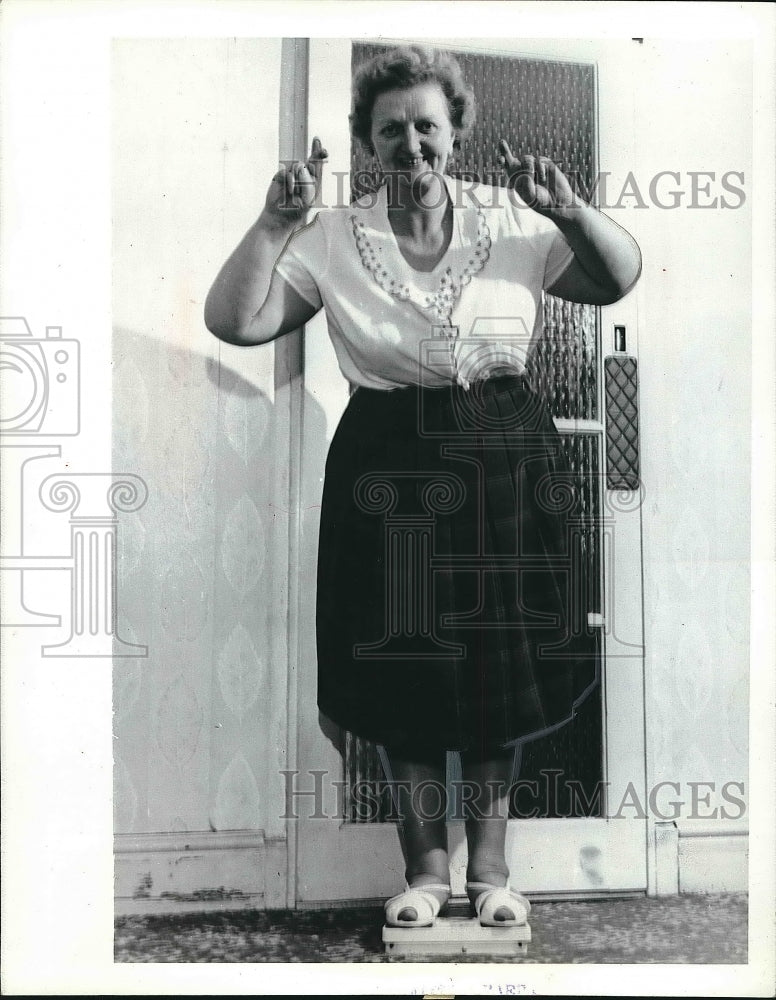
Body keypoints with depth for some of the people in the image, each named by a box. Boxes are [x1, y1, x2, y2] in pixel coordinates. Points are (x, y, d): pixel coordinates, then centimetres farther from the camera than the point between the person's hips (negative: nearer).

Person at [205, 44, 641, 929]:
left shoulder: (513, 222, 2)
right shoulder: (332, 240, 0)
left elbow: (620, 281, 1)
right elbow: (234, 322, -5)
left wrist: (571, 212, -16)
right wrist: (275, 223, -16)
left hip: (504, 466, 1)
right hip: (387, 473, 0)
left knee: (501, 668, 8)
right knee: (400, 672, 7)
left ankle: (489, 864, 28)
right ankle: (424, 864, 27)